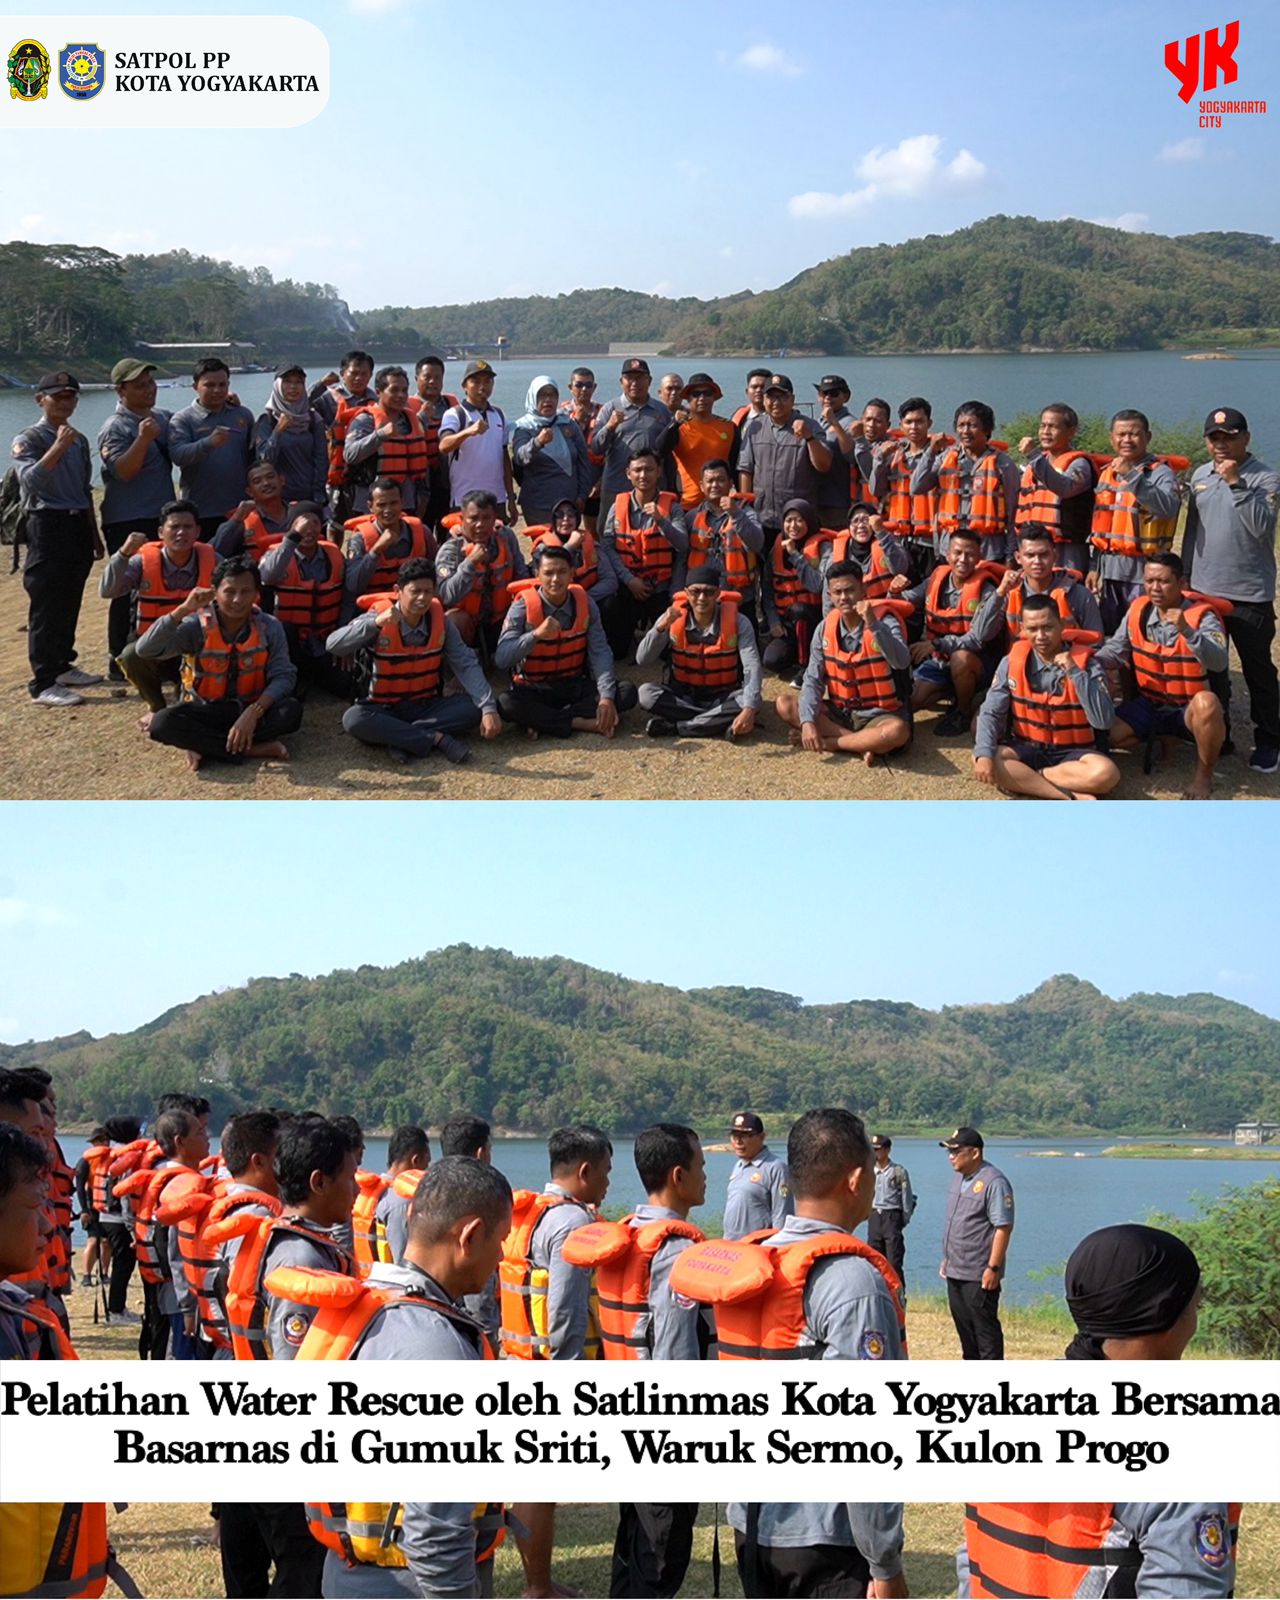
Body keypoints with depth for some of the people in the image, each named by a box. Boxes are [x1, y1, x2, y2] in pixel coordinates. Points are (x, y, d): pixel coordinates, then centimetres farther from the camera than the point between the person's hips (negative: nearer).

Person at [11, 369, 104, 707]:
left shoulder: (80, 441, 15)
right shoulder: (28, 440, -6)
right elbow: (30, 480, -23)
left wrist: (94, 536, 21)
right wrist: (58, 448, -31)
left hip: (78, 526, 7)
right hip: (47, 526, -7)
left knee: (70, 603, 12)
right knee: (46, 606, -8)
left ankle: (62, 666, 24)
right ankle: (43, 683, -8)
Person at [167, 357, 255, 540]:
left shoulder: (243, 415, 12)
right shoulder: (182, 419, -1)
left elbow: (254, 456, 19)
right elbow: (177, 455, -17)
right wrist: (208, 443, -33)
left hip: (239, 511, 4)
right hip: (201, 513, -4)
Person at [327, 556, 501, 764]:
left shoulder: (440, 621, -5)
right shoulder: (378, 616, -14)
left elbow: (466, 665, -8)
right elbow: (332, 645, -26)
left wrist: (488, 708, -22)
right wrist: (375, 622, -37)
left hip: (426, 706, 3)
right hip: (383, 711, -3)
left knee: (473, 708, -21)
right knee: (354, 719, -34)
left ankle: (397, 737, -23)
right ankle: (438, 739, -29)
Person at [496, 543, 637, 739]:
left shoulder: (584, 602, -4)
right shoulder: (523, 606, -13)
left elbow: (600, 652, -9)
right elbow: (501, 658, -22)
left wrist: (606, 697, -23)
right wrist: (536, 635, -37)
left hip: (575, 686, 4)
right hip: (534, 690, -4)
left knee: (627, 692, -19)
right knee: (506, 704, -35)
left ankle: (542, 721, -22)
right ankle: (582, 723, -25)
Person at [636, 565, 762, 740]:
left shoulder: (737, 622, -14)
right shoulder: (672, 618, -10)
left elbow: (752, 668, -24)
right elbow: (642, 660, -14)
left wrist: (749, 710, -40)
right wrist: (661, 627, -29)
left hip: (722, 697, -1)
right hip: (682, 697, 1)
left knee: (749, 700, -32)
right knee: (647, 693, -26)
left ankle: (673, 727, -27)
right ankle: (718, 723, -27)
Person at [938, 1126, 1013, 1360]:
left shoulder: (994, 1182, -17)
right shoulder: (959, 1178, 12)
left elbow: (1003, 1228, -19)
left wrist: (993, 1268, -21)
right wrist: (946, 1259, 19)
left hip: (979, 1275, -9)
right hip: (955, 1271, 9)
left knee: (985, 1328, -4)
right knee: (963, 1326, 16)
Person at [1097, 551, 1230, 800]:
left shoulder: (1202, 616, -19)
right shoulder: (1137, 611, -3)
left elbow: (1219, 663, -34)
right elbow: (1115, 649, 3)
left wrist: (1187, 631, -49)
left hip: (1190, 710, -5)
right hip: (1149, 705, 5)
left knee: (1207, 704, -40)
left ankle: (1204, 776, -15)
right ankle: (1162, 738, 13)